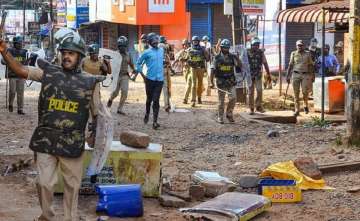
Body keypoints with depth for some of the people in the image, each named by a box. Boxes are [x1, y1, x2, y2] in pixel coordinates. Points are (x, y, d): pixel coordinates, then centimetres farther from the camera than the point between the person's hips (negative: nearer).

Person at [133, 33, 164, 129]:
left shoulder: (161, 50, 9)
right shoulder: (147, 52, -5)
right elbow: (138, 63, 1)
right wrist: (143, 75, -2)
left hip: (160, 79, 2)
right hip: (150, 79, -2)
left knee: (156, 101, -5)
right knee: (149, 99, 12)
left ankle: (155, 121, -8)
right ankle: (147, 114, 39)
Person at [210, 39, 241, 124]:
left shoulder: (232, 57, 3)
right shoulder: (217, 58, -2)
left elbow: (240, 66, -1)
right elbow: (212, 70, -5)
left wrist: (237, 59, -18)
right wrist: (211, 82, -15)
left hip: (231, 82, 1)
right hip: (221, 82, -1)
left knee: (233, 98, -11)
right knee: (221, 101, 4)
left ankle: (229, 114, 9)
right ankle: (220, 117, 17)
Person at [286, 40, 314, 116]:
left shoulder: (308, 54, 6)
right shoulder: (293, 54, 7)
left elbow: (311, 65, 9)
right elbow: (290, 65, 9)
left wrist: (311, 76, 4)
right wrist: (288, 76, 4)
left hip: (305, 75, -1)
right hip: (295, 74, 1)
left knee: (305, 92, -10)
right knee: (296, 93, 0)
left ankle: (306, 105, 17)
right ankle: (297, 110, 5)